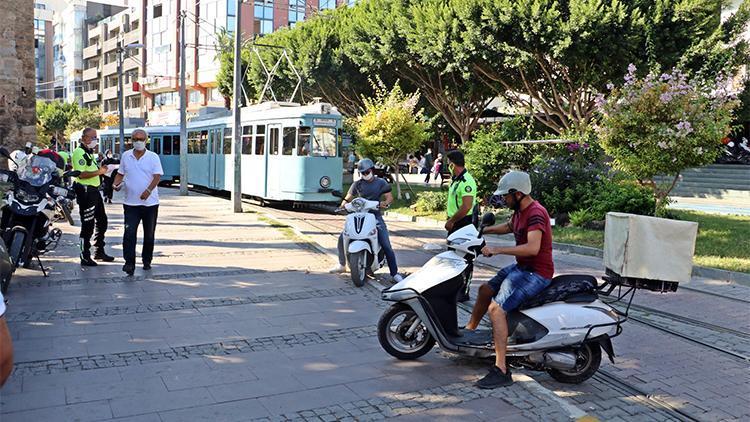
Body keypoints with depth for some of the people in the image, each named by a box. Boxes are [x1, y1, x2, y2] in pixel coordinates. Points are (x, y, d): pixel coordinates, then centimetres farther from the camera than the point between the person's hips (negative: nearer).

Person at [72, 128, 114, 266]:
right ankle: (85, 257, 2)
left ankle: (99, 251, 29)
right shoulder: (79, 153, -12)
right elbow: (81, 174, -23)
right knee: (88, 225, -6)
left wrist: (100, 169, 13)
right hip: (85, 191, -10)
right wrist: (98, 172, -25)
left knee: (102, 221, 17)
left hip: (94, 190, 10)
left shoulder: (90, 153, 20)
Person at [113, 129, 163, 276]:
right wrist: (116, 184, -6)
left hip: (150, 202, -1)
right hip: (131, 202, 1)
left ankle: (147, 260, 25)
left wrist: (148, 190, -24)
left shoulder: (153, 157, -1)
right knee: (129, 233, -10)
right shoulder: (126, 156, 8)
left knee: (149, 234, 9)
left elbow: (157, 176, -9)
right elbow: (120, 173, 15)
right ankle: (129, 263, -8)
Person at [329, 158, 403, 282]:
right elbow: (348, 198, 12)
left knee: (387, 246, -13)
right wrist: (344, 204, -10)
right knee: (342, 238, -5)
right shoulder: (357, 184, 10)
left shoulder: (381, 183, 5)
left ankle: (394, 273, -5)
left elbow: (390, 197, 2)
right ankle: (342, 265, 17)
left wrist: (386, 203, -20)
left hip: (375, 215, -3)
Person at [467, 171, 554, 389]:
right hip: (521, 267, 11)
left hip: (536, 273, -11)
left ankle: (501, 370, -23)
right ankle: (469, 331, 40)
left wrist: (497, 250, -32)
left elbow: (533, 247, -35)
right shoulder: (520, 211, 10)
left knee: (496, 308, -23)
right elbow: (508, 227, 33)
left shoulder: (535, 213, -21)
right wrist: (484, 230, 21)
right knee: (486, 290, 22)